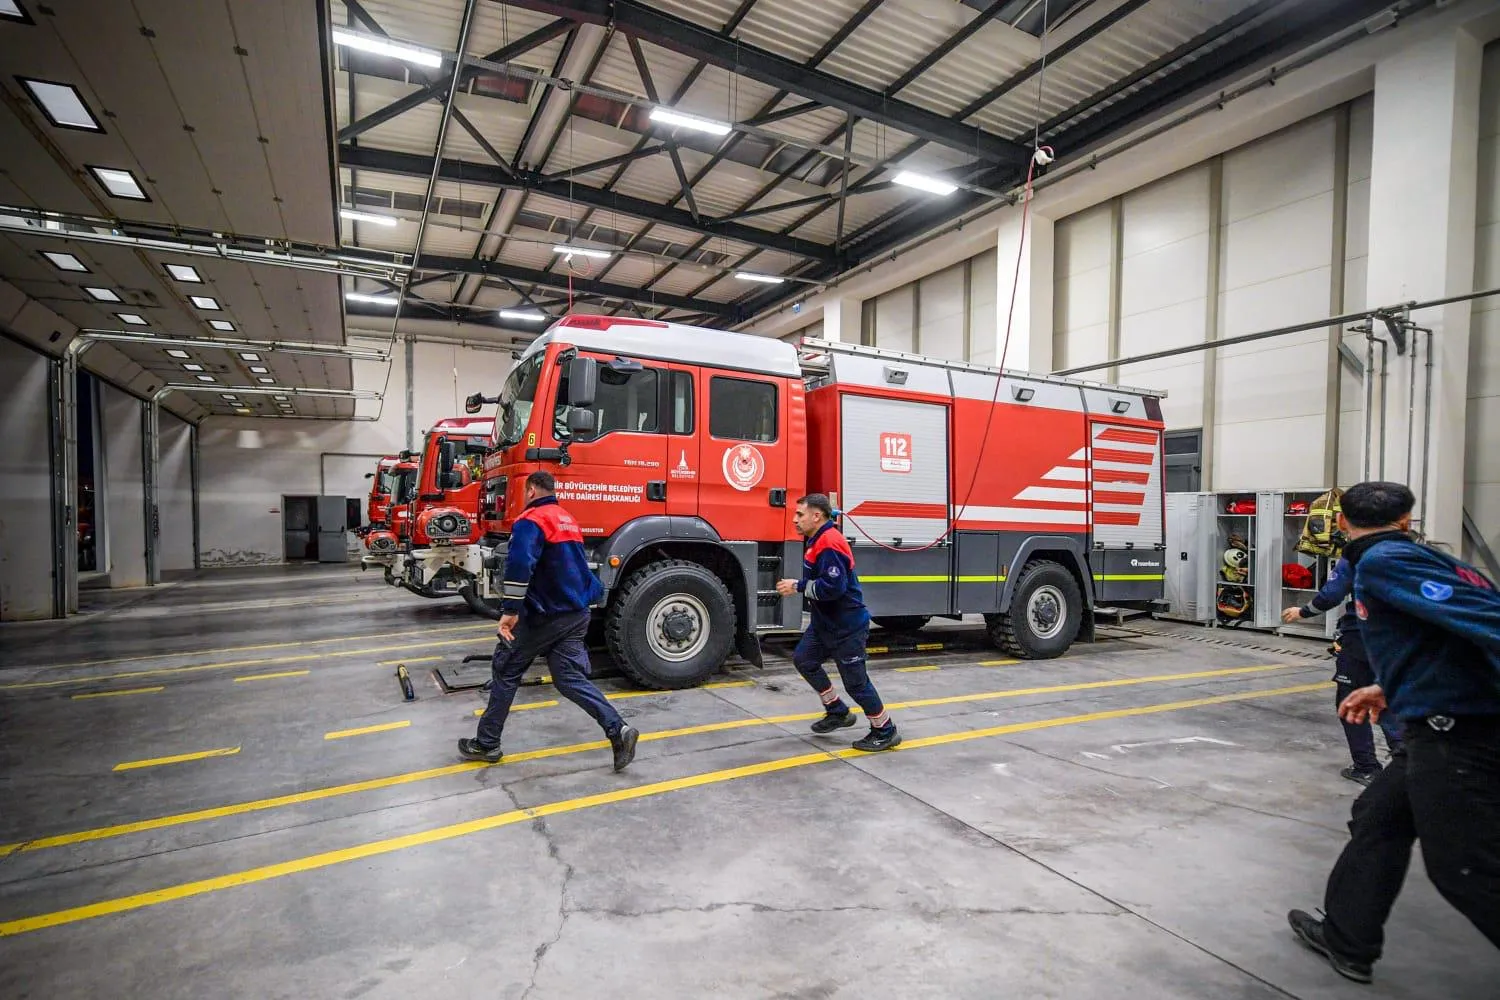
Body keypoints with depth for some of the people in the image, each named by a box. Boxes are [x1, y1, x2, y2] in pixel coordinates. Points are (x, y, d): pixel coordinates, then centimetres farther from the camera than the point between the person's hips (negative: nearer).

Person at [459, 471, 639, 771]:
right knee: (571, 678, 7)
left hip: (544, 615, -7)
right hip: (576, 614, 8)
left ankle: (487, 743, 20)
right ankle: (618, 730, -8)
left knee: (505, 671, 10)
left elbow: (519, 565, -28)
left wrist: (510, 609, -28)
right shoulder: (569, 520, 17)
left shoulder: (531, 520, -12)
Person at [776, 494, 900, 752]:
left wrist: (798, 587, -22)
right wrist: (798, 585, 1)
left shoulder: (829, 543, -25)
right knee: (803, 658, 15)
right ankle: (838, 712, 27)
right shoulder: (818, 540, 9)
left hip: (847, 626, -11)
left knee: (855, 680, -1)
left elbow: (833, 586, -32)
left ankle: (885, 731, 17)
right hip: (826, 622, 11)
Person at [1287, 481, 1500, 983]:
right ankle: (1345, 941, 30)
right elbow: (1443, 641, 20)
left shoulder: (1383, 561, -15)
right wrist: (1389, 688, 23)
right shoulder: (1416, 555, 13)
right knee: (1377, 819, 18)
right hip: (1446, 729, 10)